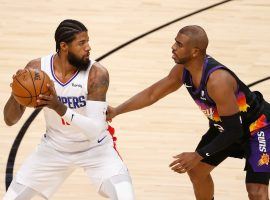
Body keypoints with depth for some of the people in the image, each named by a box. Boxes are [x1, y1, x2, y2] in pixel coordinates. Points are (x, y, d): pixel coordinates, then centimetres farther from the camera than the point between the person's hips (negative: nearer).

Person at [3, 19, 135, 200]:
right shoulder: (37, 68, -17)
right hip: (55, 147, 2)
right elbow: (10, 120, -12)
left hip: (96, 149, -2)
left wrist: (60, 108, -45)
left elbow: (95, 130, -31)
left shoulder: (97, 74, -25)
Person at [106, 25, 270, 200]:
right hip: (225, 125, 9)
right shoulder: (183, 70, -13)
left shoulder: (218, 80, -38)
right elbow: (153, 94, 4)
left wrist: (199, 155, -28)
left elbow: (233, 131, -31)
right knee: (196, 170, 18)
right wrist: (116, 111, -2)